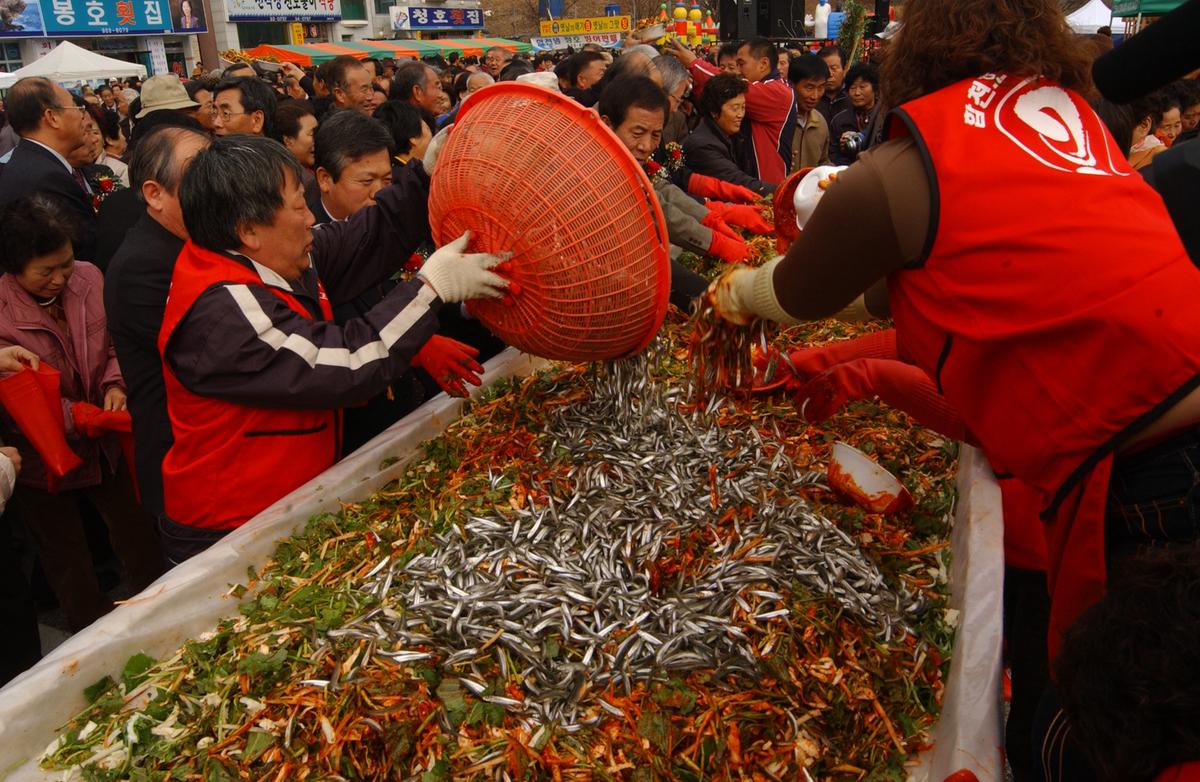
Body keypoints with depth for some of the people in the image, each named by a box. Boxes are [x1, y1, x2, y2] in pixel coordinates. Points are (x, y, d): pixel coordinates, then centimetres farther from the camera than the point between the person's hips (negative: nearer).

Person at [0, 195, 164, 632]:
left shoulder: (87, 278, -9)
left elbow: (116, 344, 4)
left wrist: (115, 384, -15)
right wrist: (79, 417, -28)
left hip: (103, 444, 3)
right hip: (42, 459, -3)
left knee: (138, 536, 14)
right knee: (68, 563, 15)